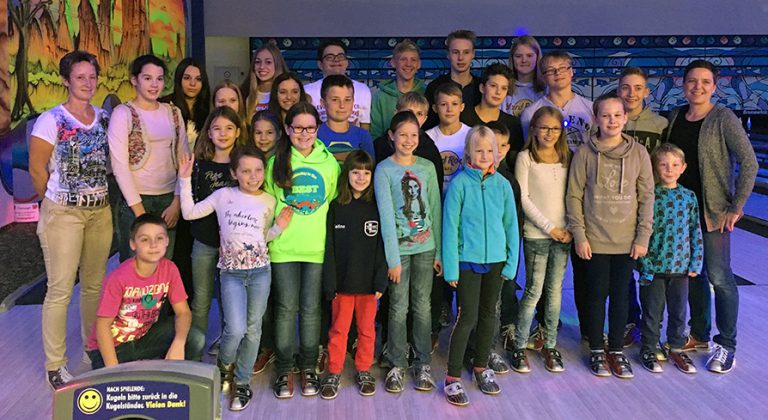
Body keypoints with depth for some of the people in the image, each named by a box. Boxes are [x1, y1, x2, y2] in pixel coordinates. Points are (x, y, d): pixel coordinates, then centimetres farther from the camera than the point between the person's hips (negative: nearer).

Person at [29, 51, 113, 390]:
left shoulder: (104, 118, 7)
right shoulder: (51, 120, -8)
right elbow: (37, 169, -6)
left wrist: (99, 194, 4)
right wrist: (58, 202, 3)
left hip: (100, 211, 5)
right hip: (63, 214, -4)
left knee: (95, 285, 13)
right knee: (60, 290, 0)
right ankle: (55, 365, 11)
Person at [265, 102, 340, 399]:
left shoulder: (329, 161, 4)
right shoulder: (276, 162, 3)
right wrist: (269, 236, 1)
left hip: (317, 247, 0)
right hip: (283, 247, 0)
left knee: (311, 308, 7)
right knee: (286, 308, 5)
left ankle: (308, 368, 21)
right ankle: (284, 370, 18)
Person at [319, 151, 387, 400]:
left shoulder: (377, 208, 0)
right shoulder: (336, 208, 0)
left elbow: (382, 247, -1)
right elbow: (329, 249, -1)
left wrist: (381, 281, -8)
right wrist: (330, 284, -6)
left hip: (368, 282, 0)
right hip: (343, 281, 0)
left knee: (366, 328, 10)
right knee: (338, 328, 7)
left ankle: (364, 370, 25)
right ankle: (334, 373, 19)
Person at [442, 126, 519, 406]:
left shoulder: (502, 184, 1)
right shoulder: (459, 183, -9)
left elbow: (511, 225, 6)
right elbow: (450, 226, -10)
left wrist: (511, 262, 2)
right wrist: (451, 267, -12)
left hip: (496, 260, 4)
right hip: (468, 260, -4)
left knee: (489, 315, 15)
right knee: (468, 318, -4)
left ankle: (481, 367, 33)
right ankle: (453, 377, 8)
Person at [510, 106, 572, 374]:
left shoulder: (566, 157, 10)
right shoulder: (526, 157, -2)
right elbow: (523, 198, -7)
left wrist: (570, 228, -3)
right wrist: (549, 227, -9)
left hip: (563, 234, 4)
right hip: (536, 234, -4)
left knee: (555, 291, 9)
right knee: (534, 291, -1)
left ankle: (550, 346, 19)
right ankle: (519, 347, 10)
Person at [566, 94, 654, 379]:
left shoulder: (638, 153, 1)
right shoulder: (585, 153, -3)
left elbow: (647, 197, 2)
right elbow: (574, 196, -3)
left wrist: (643, 237, -2)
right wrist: (579, 236, -7)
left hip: (627, 240, 1)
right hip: (595, 240, -1)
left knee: (620, 296, 10)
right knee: (597, 294, 7)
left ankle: (617, 350, 24)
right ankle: (596, 351, 22)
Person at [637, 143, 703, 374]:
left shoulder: (689, 197, 4)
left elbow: (696, 231, 8)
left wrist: (696, 263, 3)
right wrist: (645, 264, -14)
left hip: (681, 266, 3)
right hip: (654, 267, -3)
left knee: (679, 310, 13)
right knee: (652, 311, 7)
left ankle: (677, 348, 30)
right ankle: (648, 350, 22)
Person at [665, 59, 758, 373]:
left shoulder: (724, 119, -10)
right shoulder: (674, 117, 6)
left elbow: (749, 163, -12)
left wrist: (736, 207, -14)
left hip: (713, 211, -5)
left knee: (719, 276, -2)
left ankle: (727, 345, 11)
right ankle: (699, 335, 28)